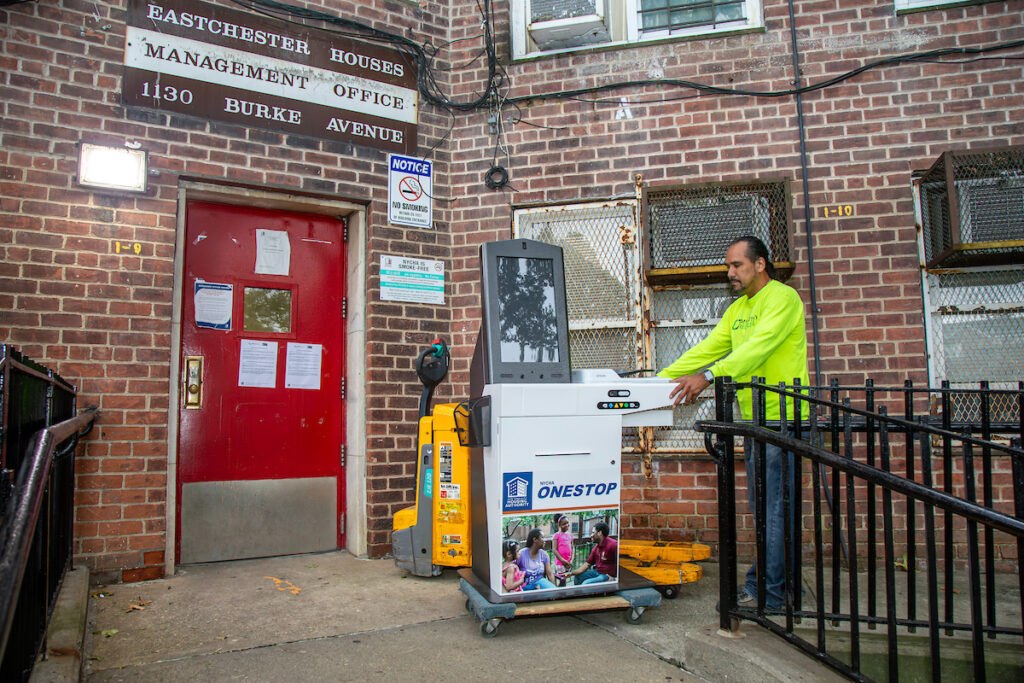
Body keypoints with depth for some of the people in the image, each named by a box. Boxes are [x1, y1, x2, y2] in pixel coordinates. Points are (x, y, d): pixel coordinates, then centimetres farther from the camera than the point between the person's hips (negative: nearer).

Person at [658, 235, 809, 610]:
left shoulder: (783, 298, -8)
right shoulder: (738, 309, 19)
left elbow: (759, 345, -23)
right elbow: (707, 349, 15)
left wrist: (709, 376, -33)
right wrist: (660, 378, 6)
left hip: (782, 417, -9)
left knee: (774, 507, -6)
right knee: (764, 507, 13)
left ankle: (764, 592, 1)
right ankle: (782, 579, 24)